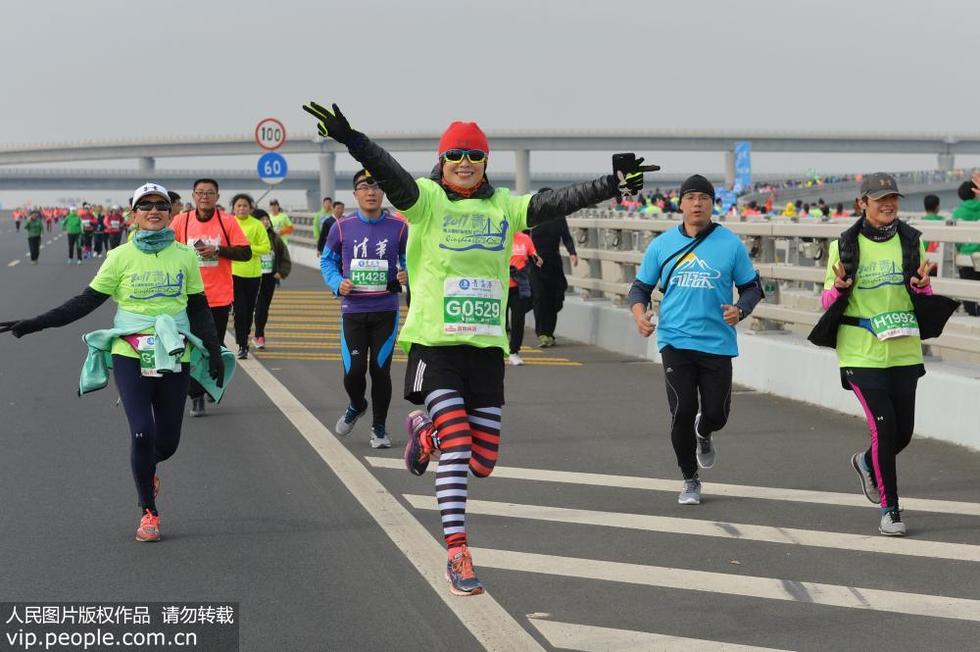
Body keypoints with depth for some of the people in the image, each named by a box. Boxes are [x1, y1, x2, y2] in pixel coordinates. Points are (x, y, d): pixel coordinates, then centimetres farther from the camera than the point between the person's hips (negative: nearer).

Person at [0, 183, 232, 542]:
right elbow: (87, 301, 0)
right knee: (142, 432, -11)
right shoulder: (121, 257, -2)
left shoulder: (185, 256, 3)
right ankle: (148, 512, 8)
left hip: (174, 357, 2)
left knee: (167, 441, 5)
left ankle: (147, 467, 43)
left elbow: (200, 309, 10)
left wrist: (214, 352, 5)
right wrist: (34, 324, -6)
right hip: (130, 355, -2)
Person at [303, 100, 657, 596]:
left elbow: (556, 202, 1)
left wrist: (610, 186, -9)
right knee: (456, 448, -14)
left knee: (482, 462, 6)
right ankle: (457, 554, -5)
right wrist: (350, 139, -35)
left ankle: (426, 431, 38)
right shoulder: (426, 199, -2)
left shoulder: (504, 206, 9)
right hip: (435, 343, -4)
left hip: (486, 347, 4)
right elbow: (390, 175, -18)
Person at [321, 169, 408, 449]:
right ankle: (357, 406, 32)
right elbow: (327, 261, 10)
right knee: (354, 372, -3)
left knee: (380, 370, 1)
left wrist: (406, 274, -11)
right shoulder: (342, 227, 0)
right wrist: (337, 284, -8)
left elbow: (409, 259, 11)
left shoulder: (398, 227, 0)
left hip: (386, 311, 0)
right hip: (353, 310, 0)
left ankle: (379, 428, 18)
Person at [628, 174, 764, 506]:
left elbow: (752, 286, 8)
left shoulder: (731, 244, 1)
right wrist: (639, 313, -8)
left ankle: (704, 434, 42)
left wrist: (740, 310, -13)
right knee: (682, 412, -5)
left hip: (717, 343, 0)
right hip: (675, 341, 0)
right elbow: (641, 286, 12)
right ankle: (690, 480, 15)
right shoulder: (662, 244, 5)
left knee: (717, 413, 2)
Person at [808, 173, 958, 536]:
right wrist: (838, 288, -19)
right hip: (861, 352, -3)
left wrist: (922, 286, -11)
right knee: (884, 427, -11)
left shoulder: (911, 242, 6)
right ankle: (889, 510, 2)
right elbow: (827, 301, 4)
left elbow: (924, 300, 12)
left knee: (903, 431, 9)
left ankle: (868, 463, 42)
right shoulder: (844, 245, -1)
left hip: (904, 350, 3)